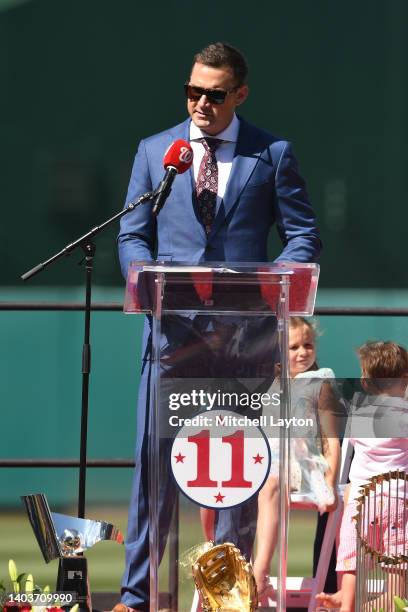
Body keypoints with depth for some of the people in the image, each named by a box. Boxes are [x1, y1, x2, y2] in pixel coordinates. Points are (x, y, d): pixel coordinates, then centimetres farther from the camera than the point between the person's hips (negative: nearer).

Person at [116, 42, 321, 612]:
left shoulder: (273, 154, 5)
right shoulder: (154, 150, 10)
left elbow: (304, 236, 5)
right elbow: (133, 236, 10)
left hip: (244, 328, -1)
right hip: (173, 324, 1)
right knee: (153, 457, -4)